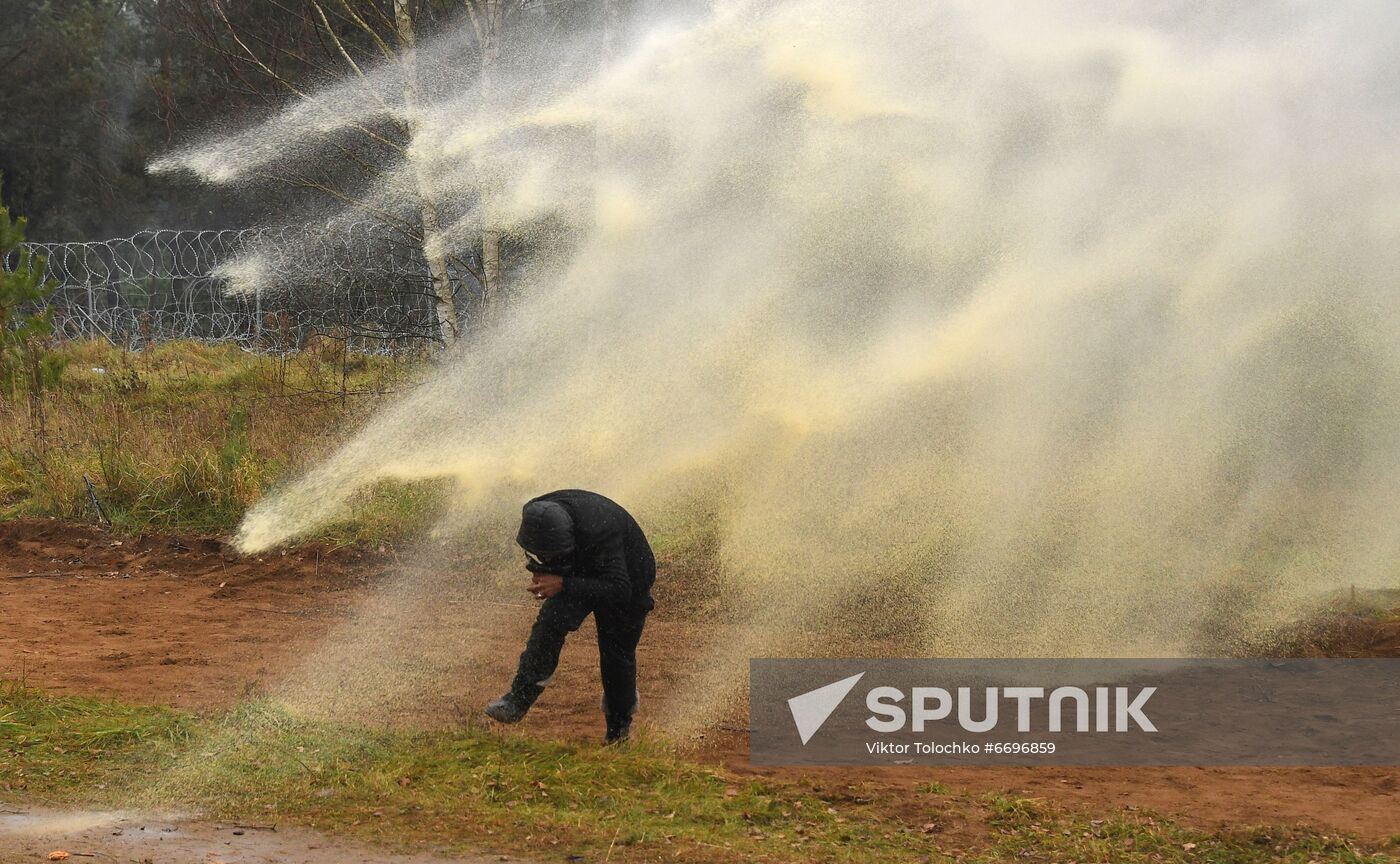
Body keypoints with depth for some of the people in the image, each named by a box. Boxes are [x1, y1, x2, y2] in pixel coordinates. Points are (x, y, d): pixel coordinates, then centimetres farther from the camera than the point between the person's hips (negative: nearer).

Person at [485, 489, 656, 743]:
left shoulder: (600, 532, -45)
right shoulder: (535, 514, -25)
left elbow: (618, 590, -45)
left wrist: (563, 585, -47)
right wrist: (541, 571, -16)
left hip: (628, 579, -4)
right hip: (580, 573, 5)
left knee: (617, 653, 3)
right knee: (550, 622, -21)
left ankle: (619, 725, 28)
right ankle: (519, 698, -21)